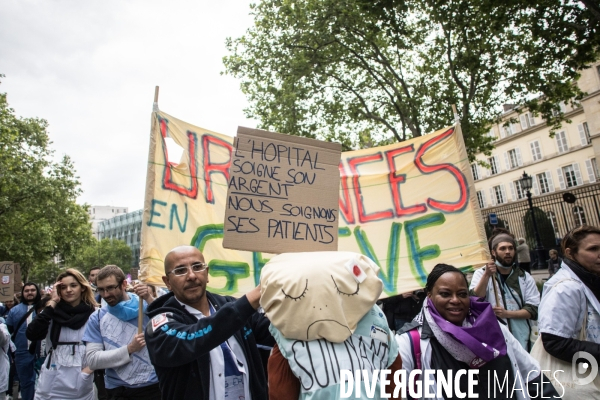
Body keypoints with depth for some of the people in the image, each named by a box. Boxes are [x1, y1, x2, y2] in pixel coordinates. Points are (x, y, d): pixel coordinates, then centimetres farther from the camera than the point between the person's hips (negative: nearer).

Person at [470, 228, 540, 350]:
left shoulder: (525, 277, 3)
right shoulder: (481, 274, -2)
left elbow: (533, 310, -3)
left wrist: (507, 313, -19)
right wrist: (486, 275, -25)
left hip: (521, 340, 2)